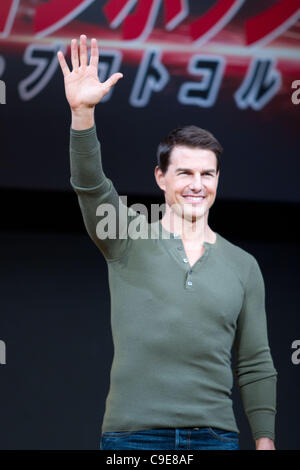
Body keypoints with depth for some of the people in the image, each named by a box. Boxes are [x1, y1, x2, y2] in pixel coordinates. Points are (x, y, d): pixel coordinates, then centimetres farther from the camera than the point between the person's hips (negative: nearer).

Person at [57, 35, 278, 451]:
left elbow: (256, 366, 10)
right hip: (132, 434, -2)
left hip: (215, 434, 2)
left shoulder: (243, 266, 11)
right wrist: (82, 112, -28)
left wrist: (265, 443, 2)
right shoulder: (129, 242, 6)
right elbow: (90, 185, -13)